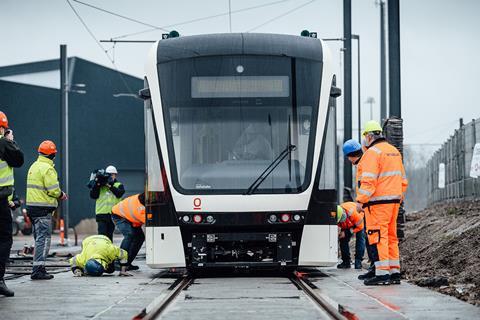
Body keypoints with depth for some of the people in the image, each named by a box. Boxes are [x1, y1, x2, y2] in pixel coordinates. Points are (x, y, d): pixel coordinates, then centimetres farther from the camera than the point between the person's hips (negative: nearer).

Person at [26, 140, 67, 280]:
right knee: (44, 238, -7)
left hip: (32, 206, 9)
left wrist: (58, 194, 14)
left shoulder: (34, 166, 16)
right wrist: (62, 195, 2)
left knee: (39, 238, 16)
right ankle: (38, 270, -11)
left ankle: (38, 268, 19)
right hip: (43, 208, -9)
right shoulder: (47, 168, -14)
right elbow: (54, 190, -19)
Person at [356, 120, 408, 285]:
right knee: (391, 237, 13)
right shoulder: (394, 151, 18)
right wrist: (399, 197, 25)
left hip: (378, 202, -9)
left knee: (377, 236, -8)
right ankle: (394, 273, 14)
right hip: (393, 200, 9)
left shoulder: (373, 152, -11)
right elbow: (402, 179, 21)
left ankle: (382, 273, -13)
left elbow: (369, 180, -19)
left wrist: (361, 200, -17)